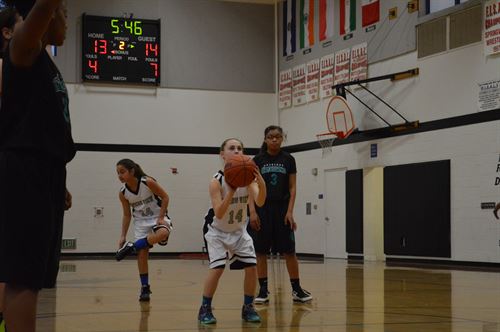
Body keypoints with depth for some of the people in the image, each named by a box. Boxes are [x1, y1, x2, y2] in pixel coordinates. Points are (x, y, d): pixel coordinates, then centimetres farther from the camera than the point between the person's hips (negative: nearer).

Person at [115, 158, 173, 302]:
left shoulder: (148, 182, -20)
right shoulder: (123, 193, -8)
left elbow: (165, 197, -10)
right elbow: (127, 215, 3)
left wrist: (161, 217, -16)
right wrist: (123, 236, -2)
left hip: (157, 217, -3)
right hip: (141, 222, 3)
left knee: (163, 233, -37)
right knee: (142, 253, -6)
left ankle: (132, 247, -22)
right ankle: (145, 288, 6)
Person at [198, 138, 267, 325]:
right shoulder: (217, 181, -25)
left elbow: (259, 202, -30)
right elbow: (219, 214, -33)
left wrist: (262, 184, -50)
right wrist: (231, 192, -46)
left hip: (239, 231, 4)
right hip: (217, 231, -4)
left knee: (252, 266, -6)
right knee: (217, 268, -18)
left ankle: (248, 308, 12)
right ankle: (205, 309, -1)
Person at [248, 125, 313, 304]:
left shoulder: (288, 159, 4)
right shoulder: (258, 160, 1)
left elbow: (292, 188, 3)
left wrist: (290, 212, -6)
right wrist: (252, 211, -10)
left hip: (282, 209, 0)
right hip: (262, 209, 0)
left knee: (289, 251, 0)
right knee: (261, 251, 1)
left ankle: (297, 289, 9)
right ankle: (263, 290, 9)